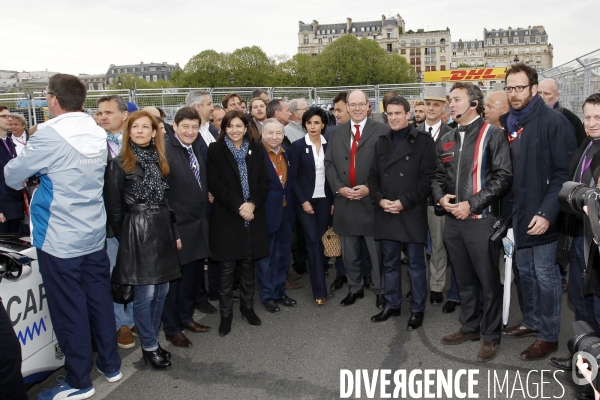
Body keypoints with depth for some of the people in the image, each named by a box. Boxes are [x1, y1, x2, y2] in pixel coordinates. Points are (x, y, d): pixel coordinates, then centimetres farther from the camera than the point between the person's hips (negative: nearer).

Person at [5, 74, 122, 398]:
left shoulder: (49, 135, -17)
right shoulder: (98, 134, 3)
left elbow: (13, 176, -7)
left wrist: (13, 169, 14)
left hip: (59, 239, -6)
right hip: (95, 234, 6)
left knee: (68, 309, 5)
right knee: (99, 299, 16)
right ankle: (111, 364, 29)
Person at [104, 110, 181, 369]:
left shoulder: (160, 161, 12)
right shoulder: (119, 163, -3)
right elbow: (114, 205, -3)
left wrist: (174, 232, 10)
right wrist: (123, 237, -2)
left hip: (163, 230, 6)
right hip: (137, 233, -5)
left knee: (162, 290, 9)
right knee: (145, 293, -3)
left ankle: (152, 339, 25)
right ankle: (149, 347, 13)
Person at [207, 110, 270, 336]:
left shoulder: (255, 150, 9)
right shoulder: (215, 150, 0)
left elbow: (265, 182, 4)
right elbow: (214, 183, -8)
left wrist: (252, 204, -12)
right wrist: (238, 206, -15)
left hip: (253, 217, 3)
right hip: (226, 218, -3)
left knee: (248, 265, 11)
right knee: (227, 268, 2)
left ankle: (248, 307, 27)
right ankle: (226, 314, 14)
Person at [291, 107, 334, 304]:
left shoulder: (329, 145, 3)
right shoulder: (297, 146, -4)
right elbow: (293, 176, -5)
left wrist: (334, 200, 1)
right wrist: (303, 201, -10)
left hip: (324, 199, 3)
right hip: (305, 199, -2)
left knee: (321, 240, 6)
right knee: (313, 241, -6)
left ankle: (319, 277, 22)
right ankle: (319, 290, -3)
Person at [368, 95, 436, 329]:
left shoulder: (423, 141, -3)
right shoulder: (381, 142, 14)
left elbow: (427, 178, -9)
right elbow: (373, 176, 13)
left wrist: (404, 202, -14)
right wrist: (380, 200, -5)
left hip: (412, 213, -5)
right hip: (386, 213, 5)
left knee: (416, 264, 5)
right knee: (389, 263, 13)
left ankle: (417, 309, 18)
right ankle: (392, 304, 27)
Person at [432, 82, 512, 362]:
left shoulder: (493, 135, -5)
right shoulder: (446, 141, 14)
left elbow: (503, 177, -11)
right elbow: (438, 176, 19)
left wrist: (472, 204, -17)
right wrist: (441, 197, -3)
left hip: (481, 219, -6)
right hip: (453, 220, 6)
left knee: (488, 281, 3)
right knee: (464, 279, 16)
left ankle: (491, 336, 18)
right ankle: (470, 326, 32)